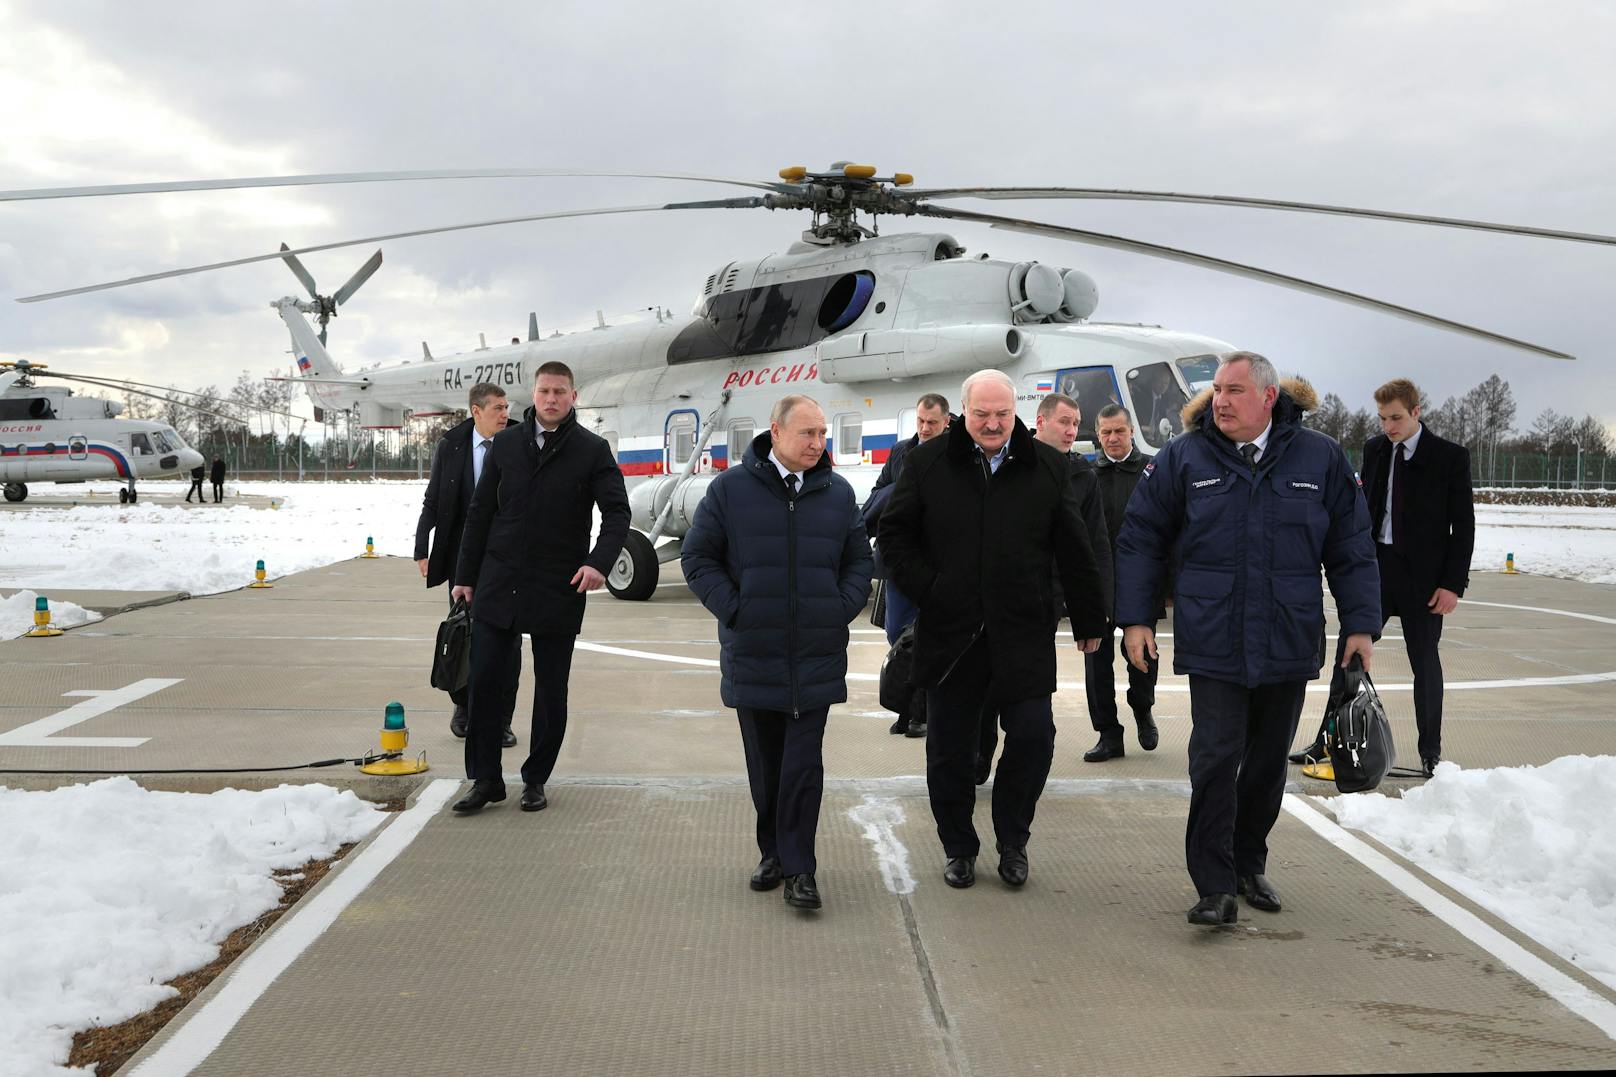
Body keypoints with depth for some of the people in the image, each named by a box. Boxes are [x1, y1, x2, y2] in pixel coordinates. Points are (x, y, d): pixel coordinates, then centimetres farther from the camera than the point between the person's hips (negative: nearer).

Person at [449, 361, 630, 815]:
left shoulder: (593, 450, -1)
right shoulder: (505, 444, 6)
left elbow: (617, 512, -5)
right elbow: (480, 512, 11)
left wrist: (600, 561, -22)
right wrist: (465, 575, 9)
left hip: (558, 590, -2)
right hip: (499, 585, 2)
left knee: (551, 691, 7)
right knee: (484, 682, 0)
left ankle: (536, 779, 21)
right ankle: (486, 779, 12)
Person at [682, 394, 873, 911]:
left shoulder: (837, 493, 6)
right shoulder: (731, 489, -1)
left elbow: (859, 559, 14)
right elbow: (697, 556, 2)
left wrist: (842, 609, -1)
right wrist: (732, 610, -7)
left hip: (816, 656, 0)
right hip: (752, 655, 0)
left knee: (803, 764, -3)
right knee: (765, 763, 10)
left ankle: (799, 868, 2)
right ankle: (773, 852, 24)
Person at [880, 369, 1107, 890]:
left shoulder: (1048, 467, 4)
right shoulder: (928, 462, 2)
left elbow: (1074, 551, 7)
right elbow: (894, 533, 7)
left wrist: (1088, 619, 8)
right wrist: (925, 588, -5)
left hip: (1024, 633, 0)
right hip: (949, 633, 0)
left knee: (1033, 737, -3)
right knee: (949, 747, 7)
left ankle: (1012, 841, 19)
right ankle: (959, 848, 24)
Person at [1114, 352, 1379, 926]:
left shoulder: (1321, 458, 1)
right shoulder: (1182, 458, -1)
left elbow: (1351, 549, 7)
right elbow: (1139, 541, 4)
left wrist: (1360, 624, 3)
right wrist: (1136, 618, 0)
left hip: (1289, 645, 2)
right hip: (1213, 643, -2)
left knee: (1269, 761, 13)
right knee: (1216, 760, -7)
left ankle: (1249, 865, 30)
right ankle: (1215, 886, -1)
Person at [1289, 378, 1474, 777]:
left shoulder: (1451, 457, -6)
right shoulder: (1374, 449, 7)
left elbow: (1463, 524, -6)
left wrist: (1453, 584, -11)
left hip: (1423, 575, -4)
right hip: (1375, 565, 4)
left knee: (1425, 662, 5)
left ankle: (1430, 753, 16)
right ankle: (1328, 741, 11)